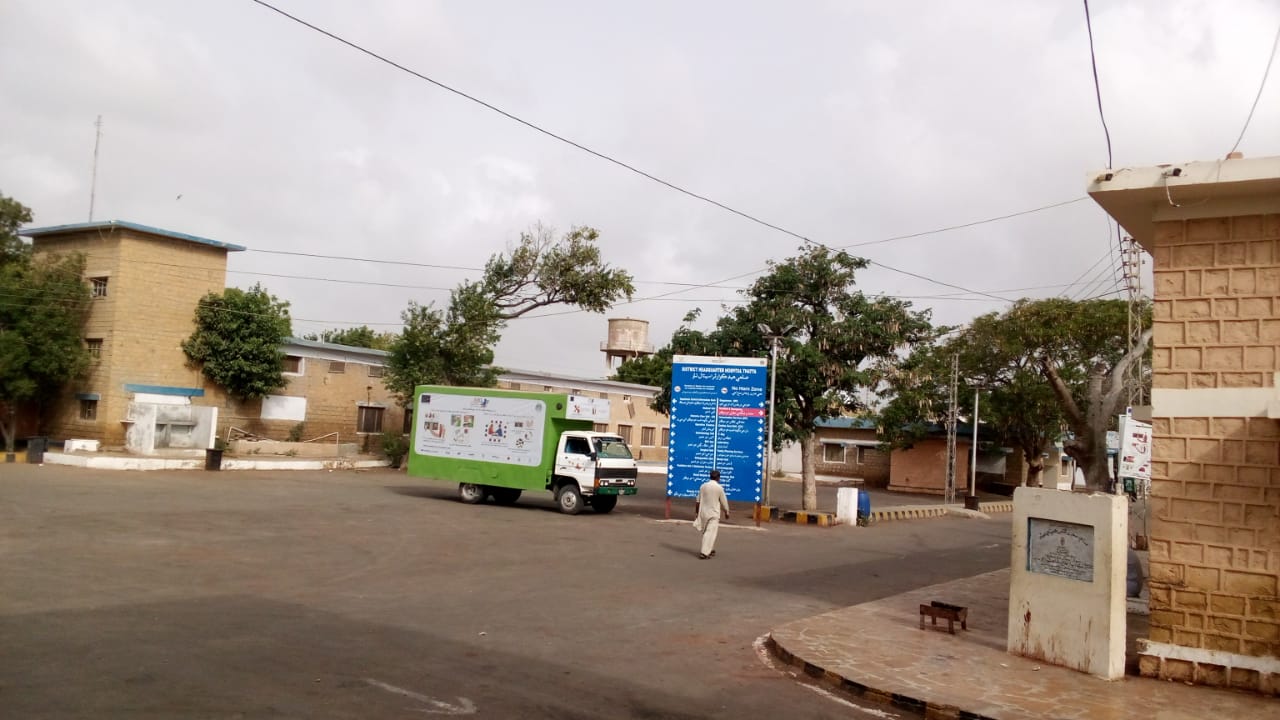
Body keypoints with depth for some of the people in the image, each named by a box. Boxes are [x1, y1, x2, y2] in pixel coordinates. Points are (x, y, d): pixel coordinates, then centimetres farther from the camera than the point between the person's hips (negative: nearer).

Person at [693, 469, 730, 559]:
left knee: (706, 532, 19)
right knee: (710, 533, -6)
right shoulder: (719, 488, -8)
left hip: (703, 512, 5)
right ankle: (705, 552, -14)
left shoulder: (703, 486, 3)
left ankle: (710, 550, 29)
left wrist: (696, 511, 19)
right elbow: (724, 502, -1)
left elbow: (698, 501, 8)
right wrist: (726, 512, 13)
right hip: (714, 514, -5)